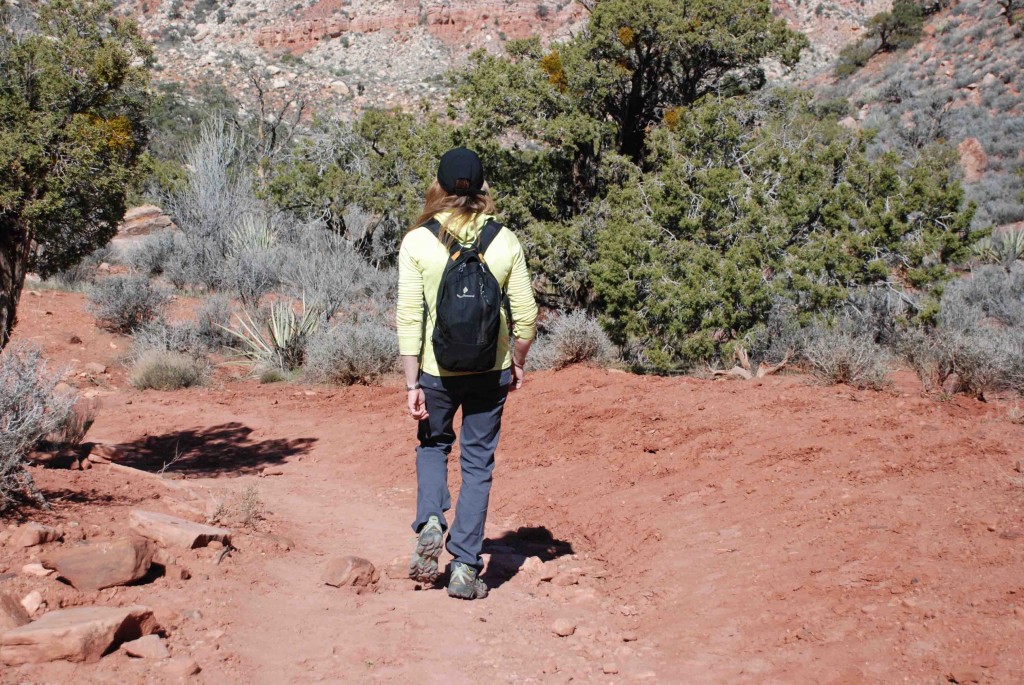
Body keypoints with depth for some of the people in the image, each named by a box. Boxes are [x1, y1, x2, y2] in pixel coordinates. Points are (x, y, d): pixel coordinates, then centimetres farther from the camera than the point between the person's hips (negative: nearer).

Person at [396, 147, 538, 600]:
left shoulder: (417, 242, -8)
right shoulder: (505, 241, -4)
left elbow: (409, 317, -9)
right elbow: (525, 314, -2)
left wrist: (412, 384, -5)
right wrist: (518, 363, 14)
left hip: (436, 371, 0)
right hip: (490, 371, 1)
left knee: (432, 444, 25)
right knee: (478, 463, 11)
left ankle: (430, 523, 4)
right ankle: (465, 567, 12)